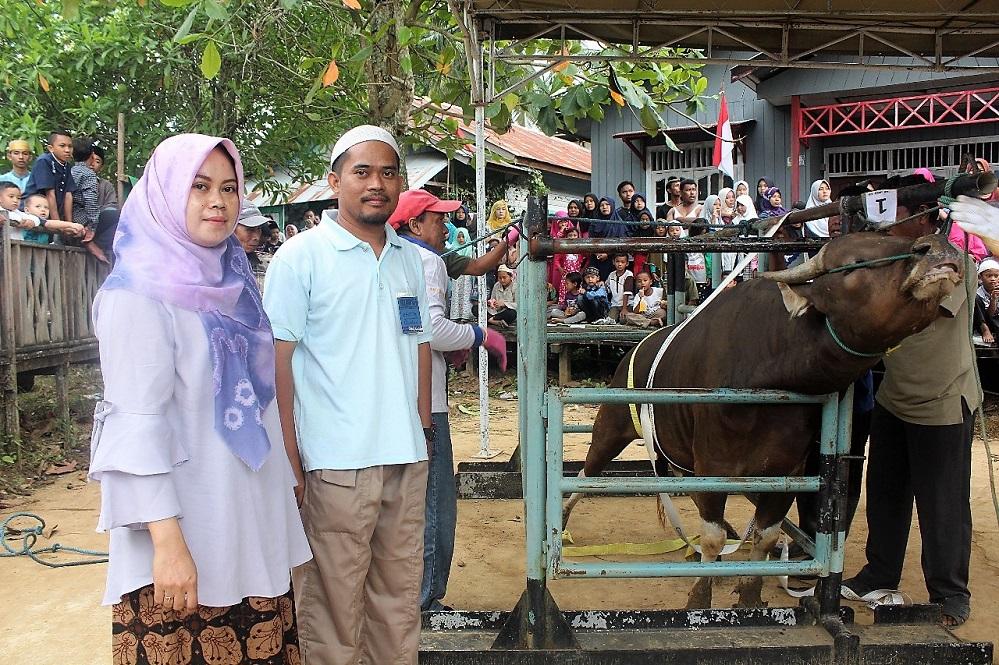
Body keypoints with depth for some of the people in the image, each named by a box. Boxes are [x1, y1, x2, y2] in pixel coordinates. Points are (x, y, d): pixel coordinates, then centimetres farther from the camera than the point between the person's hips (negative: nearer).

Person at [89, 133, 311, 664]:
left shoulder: (232, 281, 11)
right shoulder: (139, 293, -11)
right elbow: (137, 421, -18)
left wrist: (284, 487, 15)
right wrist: (166, 541, -24)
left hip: (253, 524, 7)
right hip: (187, 538, -7)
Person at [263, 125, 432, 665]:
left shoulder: (410, 259, 12)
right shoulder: (301, 256, -5)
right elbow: (277, 360, -8)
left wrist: (424, 427, 14)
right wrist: (289, 458, -12)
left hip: (407, 458, 6)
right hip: (335, 463, -5)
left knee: (401, 595, 15)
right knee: (334, 606, 4)